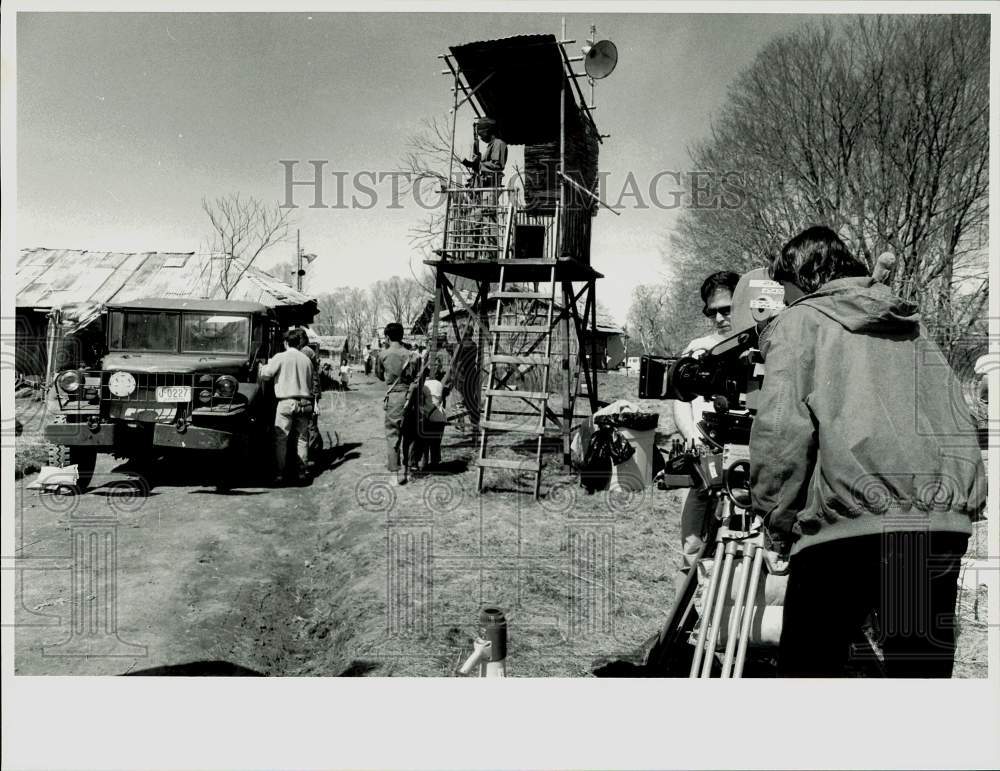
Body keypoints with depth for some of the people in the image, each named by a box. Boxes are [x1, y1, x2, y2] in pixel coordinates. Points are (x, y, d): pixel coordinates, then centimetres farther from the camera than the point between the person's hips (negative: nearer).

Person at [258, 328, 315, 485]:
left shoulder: (280, 357, -4)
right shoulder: (306, 359, 9)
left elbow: (265, 374, -2)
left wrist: (262, 365, 18)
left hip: (286, 402, -4)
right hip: (305, 402, 4)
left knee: (281, 438, 2)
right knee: (302, 438, 11)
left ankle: (280, 473, 0)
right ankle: (302, 471, 13)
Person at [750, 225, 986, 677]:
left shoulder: (798, 322, 6)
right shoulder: (913, 327, 24)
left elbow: (781, 428, -9)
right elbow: (960, 427, 19)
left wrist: (778, 522, -1)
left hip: (847, 524, -6)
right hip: (945, 525, 6)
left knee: (808, 669, 3)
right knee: (923, 668, 15)